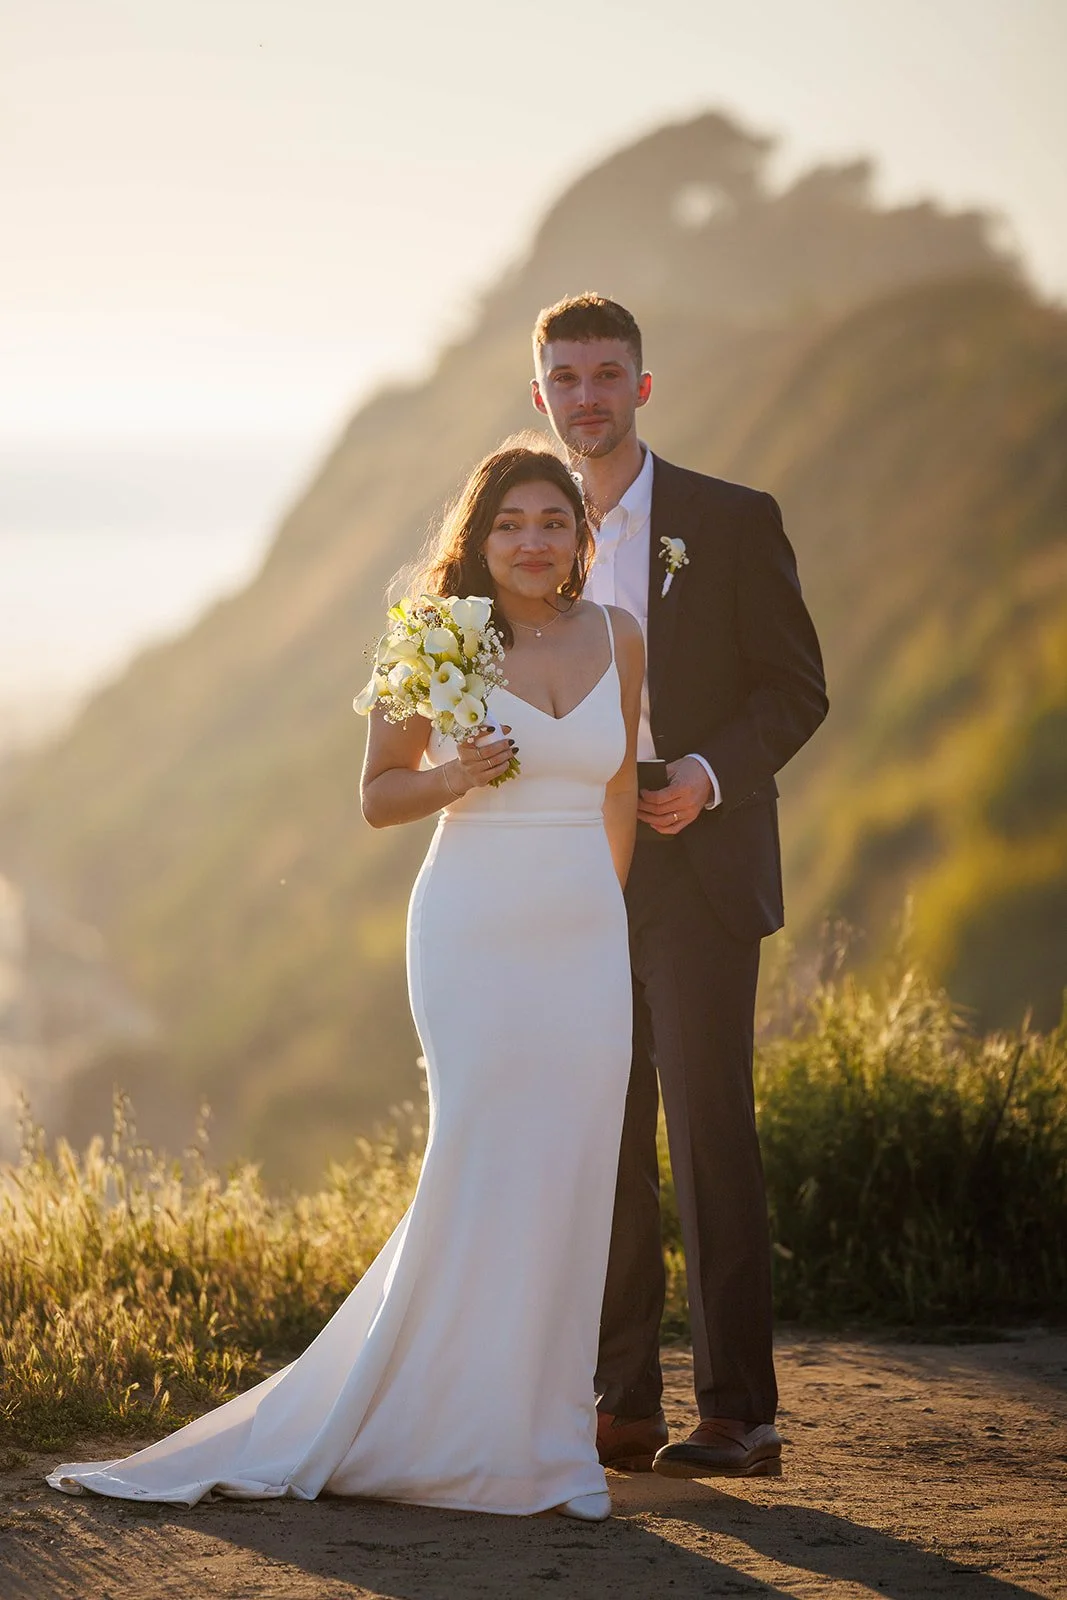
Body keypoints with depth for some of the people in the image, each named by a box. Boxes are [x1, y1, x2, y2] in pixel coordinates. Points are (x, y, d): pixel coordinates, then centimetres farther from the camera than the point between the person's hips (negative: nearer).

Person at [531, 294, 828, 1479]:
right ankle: (620, 1406, 9)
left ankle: (738, 1413, -3)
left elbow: (795, 690, 0)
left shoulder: (732, 523, 1)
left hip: (694, 863, -4)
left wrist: (710, 773, -16)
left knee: (710, 1135, -6)